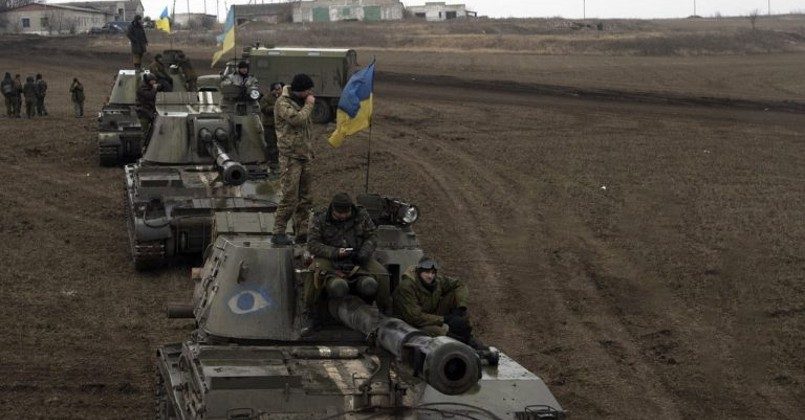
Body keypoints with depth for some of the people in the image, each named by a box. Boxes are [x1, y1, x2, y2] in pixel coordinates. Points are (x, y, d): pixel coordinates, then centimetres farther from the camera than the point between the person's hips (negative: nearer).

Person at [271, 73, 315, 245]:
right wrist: (309, 104, -11)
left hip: (305, 156, 8)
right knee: (290, 197, -12)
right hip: (290, 156, -8)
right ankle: (278, 232, -6)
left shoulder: (300, 102, 17)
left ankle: (301, 232, 15)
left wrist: (310, 150, 20)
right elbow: (297, 119, -25)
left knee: (304, 198, 9)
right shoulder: (283, 102, -10)